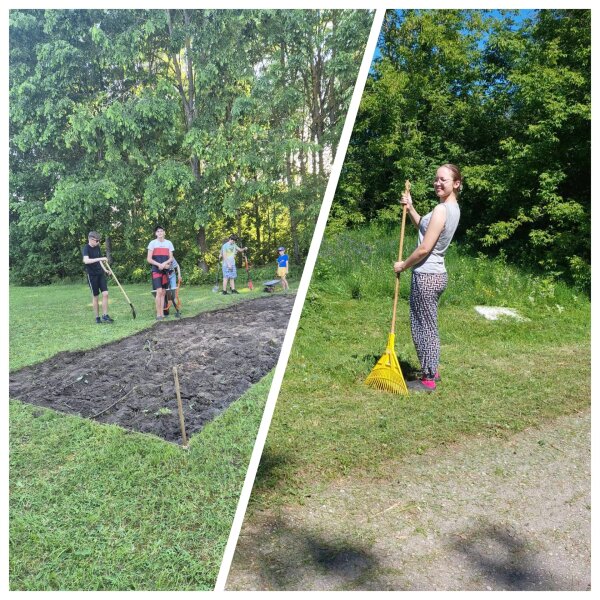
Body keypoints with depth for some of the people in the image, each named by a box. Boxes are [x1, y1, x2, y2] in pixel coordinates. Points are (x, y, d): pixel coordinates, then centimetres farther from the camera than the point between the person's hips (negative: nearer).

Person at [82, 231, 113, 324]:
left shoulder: (97, 247, 7)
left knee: (105, 294, -4)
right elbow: (86, 260, -31)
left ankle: (105, 316, 2)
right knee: (95, 296, 2)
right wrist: (100, 258, -36)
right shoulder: (86, 248, -13)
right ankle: (97, 318, 12)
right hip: (92, 275, -5)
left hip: (100, 273, 5)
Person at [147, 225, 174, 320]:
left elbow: (171, 258, 6)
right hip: (156, 270, -4)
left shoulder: (169, 243, 9)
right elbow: (149, 259, -4)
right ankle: (158, 314, -7)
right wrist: (159, 265, -16)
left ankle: (162, 313, 11)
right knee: (159, 291, -13)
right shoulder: (152, 243, 0)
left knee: (163, 292, 6)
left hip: (165, 271, 4)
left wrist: (164, 264, -13)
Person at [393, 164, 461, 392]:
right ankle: (433, 370, 33)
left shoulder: (441, 210, -19)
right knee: (429, 325, 20)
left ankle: (428, 380, 11)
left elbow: (424, 248, -21)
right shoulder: (454, 207, 11)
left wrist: (403, 265, -7)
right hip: (436, 274, 10)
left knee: (423, 327, 0)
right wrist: (410, 208, 12)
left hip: (426, 276, -10)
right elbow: (424, 227, 24)